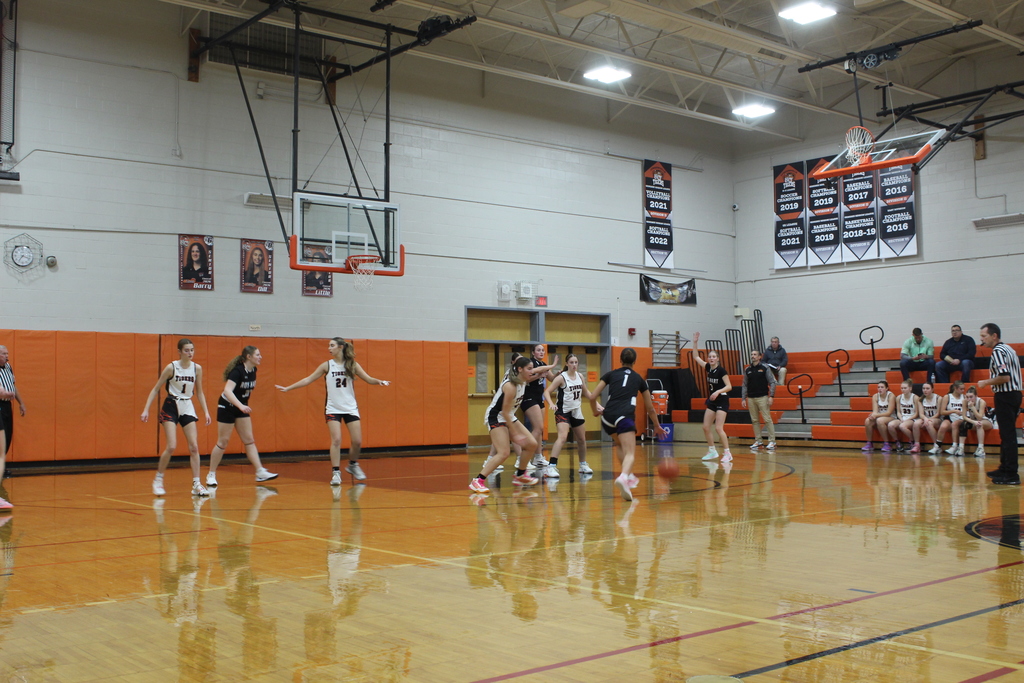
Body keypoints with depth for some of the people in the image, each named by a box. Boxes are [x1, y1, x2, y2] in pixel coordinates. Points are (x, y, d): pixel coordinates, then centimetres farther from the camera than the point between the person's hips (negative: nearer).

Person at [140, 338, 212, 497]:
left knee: (194, 447, -2)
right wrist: (146, 409, -11)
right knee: (171, 447, -13)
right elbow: (156, 389, -5)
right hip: (171, 407, -4)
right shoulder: (171, 367, -11)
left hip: (187, 408, 4)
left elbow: (199, 392, 9)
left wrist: (206, 412, 2)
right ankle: (158, 480, 7)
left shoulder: (197, 368, -1)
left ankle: (196, 484, 3)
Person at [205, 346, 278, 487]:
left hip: (241, 408, 7)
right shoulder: (238, 371, -24)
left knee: (249, 441, 3)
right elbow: (227, 391, -36)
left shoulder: (253, 371, -1)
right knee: (223, 442, -2)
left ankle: (260, 472, 0)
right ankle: (211, 475, 10)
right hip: (227, 407, -7)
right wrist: (241, 406, -47)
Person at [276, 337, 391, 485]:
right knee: (336, 440, -15)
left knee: (357, 442, 0)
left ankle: (353, 465, 27)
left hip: (351, 408, 1)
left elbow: (369, 379, 1)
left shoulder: (353, 365, 0)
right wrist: (287, 388, 2)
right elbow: (308, 380, 4)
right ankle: (336, 473, -7)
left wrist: (379, 382, -21)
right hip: (333, 409, -1)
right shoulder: (327, 365, 0)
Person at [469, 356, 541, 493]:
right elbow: (505, 412, -24)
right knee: (504, 453, -22)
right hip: (495, 417, -9)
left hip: (509, 417, 9)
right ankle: (477, 481, -19)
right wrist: (515, 433, -19)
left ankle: (520, 476, 22)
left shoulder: (522, 382, -3)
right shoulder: (510, 386, -28)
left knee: (531, 444, 6)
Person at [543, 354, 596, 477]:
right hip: (563, 411, -7)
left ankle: (583, 465, 36)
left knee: (582, 439, 17)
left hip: (576, 411, 7)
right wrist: (551, 403, -34)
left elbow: (586, 393, 19)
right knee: (562, 437, -25)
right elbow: (547, 392, -17)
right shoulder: (562, 377, -14)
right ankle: (551, 467, -28)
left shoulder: (580, 376, 5)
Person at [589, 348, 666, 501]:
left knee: (622, 445, 30)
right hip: (624, 417, -3)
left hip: (607, 418, 3)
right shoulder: (639, 379, 20)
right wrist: (657, 427, 41)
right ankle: (623, 477, -41)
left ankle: (629, 476, 25)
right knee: (629, 453, -12)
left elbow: (592, 397, 11)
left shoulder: (610, 374, 19)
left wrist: (596, 411, 31)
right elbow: (650, 408, 27)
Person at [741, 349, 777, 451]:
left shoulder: (765, 368, -1)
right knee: (755, 420, 6)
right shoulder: (747, 370, 10)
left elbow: (772, 382, -2)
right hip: (751, 398, 4)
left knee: (767, 419, -7)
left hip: (762, 397, -4)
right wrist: (743, 398, 8)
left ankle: (772, 441, -2)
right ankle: (758, 441, 12)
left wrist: (771, 396, -10)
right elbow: (745, 385, 15)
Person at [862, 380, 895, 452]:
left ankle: (886, 444, -24)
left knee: (880, 420, -36)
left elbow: (889, 412, -18)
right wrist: (873, 415, -33)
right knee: (867, 421, -26)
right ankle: (869, 443, -14)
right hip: (879, 417, 4)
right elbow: (875, 411, -8)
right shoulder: (875, 396, 0)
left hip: (891, 418, -4)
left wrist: (876, 415, -30)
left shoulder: (891, 396, -13)